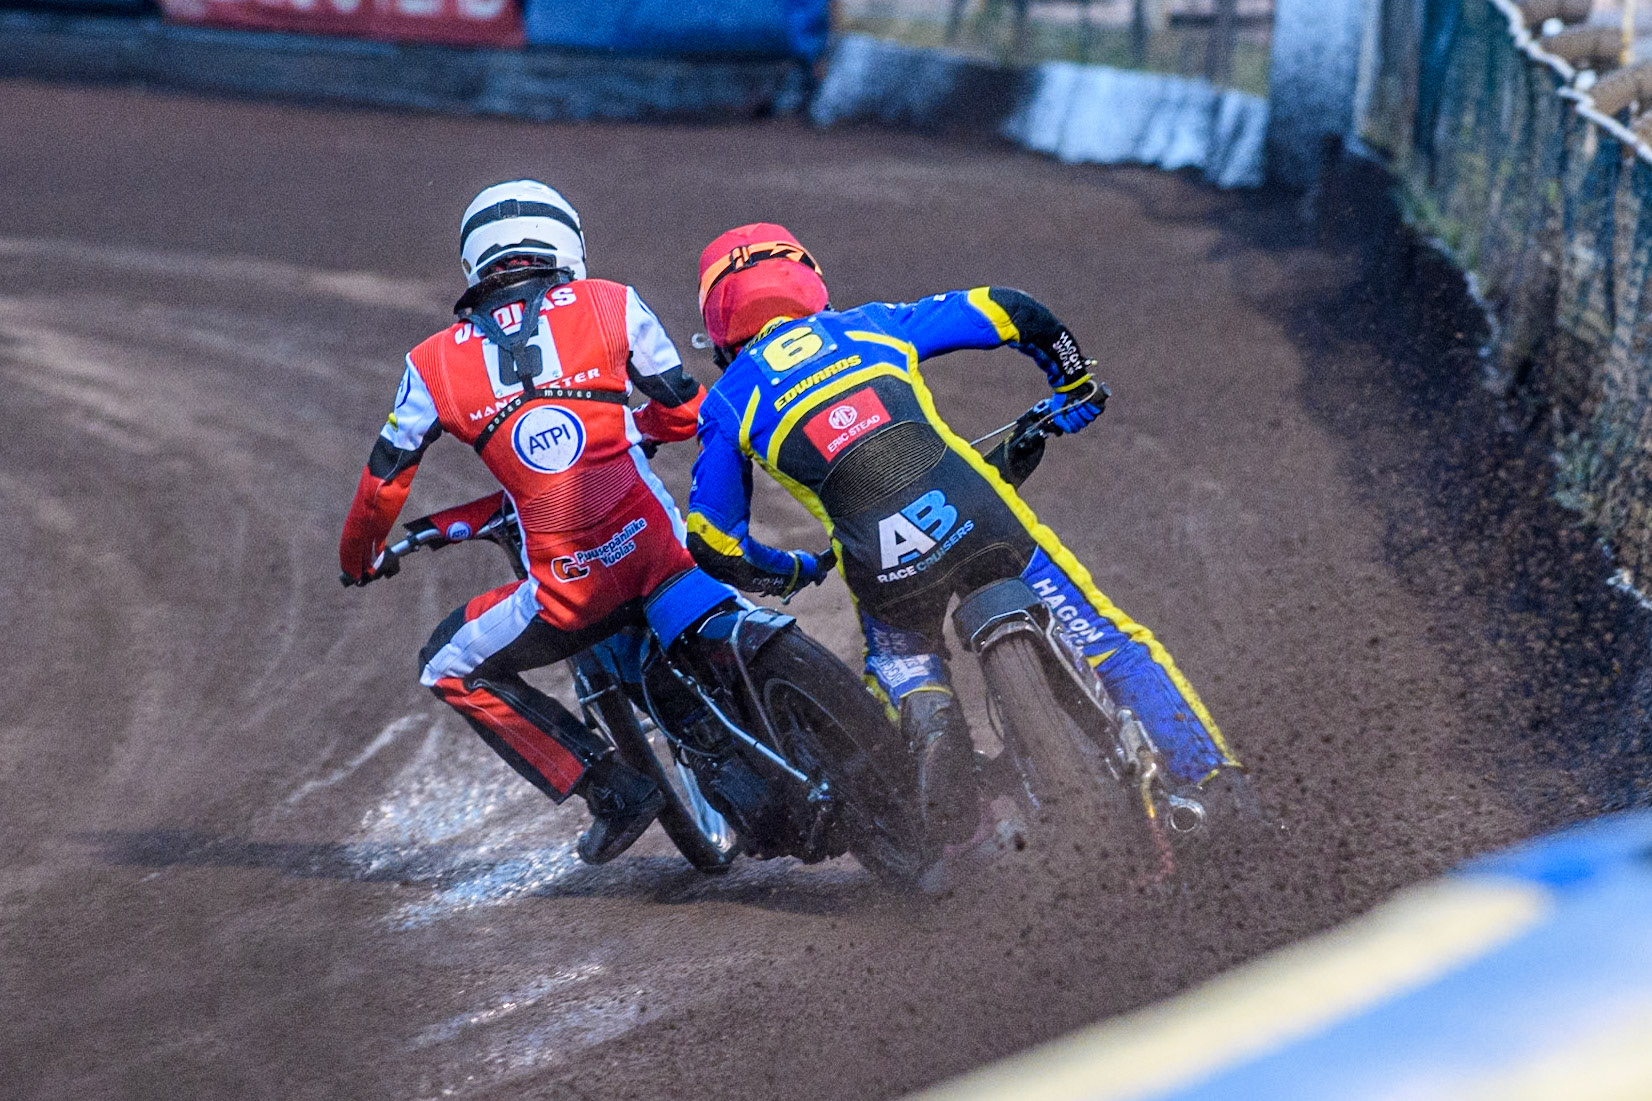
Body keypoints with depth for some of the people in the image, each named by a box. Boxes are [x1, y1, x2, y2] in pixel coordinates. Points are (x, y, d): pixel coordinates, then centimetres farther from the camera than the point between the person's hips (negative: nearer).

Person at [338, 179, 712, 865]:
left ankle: (610, 790, 9)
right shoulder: (612, 306, 5)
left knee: (450, 670, 20)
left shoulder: (434, 365, 7)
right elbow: (685, 411, 13)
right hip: (662, 552, 2)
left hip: (566, 589, -2)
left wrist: (358, 561, 34)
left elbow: (383, 483, 14)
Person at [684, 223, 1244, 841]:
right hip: (976, 517, 1)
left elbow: (715, 547, 14)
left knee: (900, 663, 31)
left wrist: (793, 574, 33)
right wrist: (1075, 384, 36)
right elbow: (1009, 313, 20)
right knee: (1108, 643, 10)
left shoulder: (726, 403, 18)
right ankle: (1207, 775, 1)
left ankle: (927, 718, 5)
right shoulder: (870, 325, 21)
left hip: (883, 570, -1)